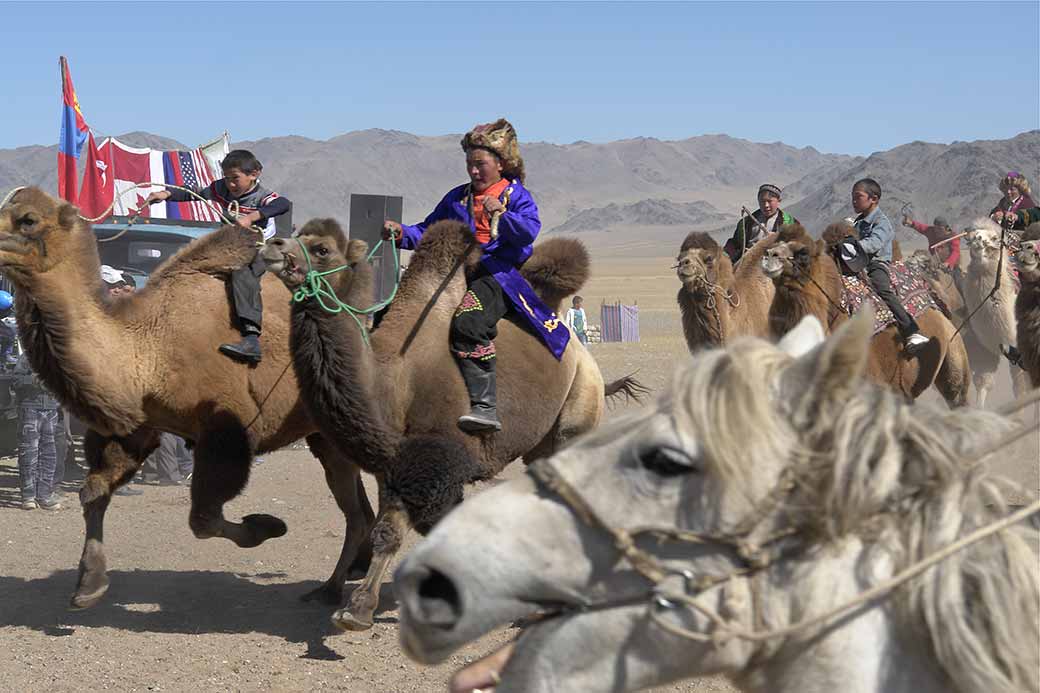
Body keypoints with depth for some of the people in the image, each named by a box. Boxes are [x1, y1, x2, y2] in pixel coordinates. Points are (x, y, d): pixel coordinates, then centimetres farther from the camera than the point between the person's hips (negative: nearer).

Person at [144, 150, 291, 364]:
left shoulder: (262, 197, -18)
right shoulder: (222, 189, 2)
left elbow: (283, 204, -38)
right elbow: (193, 194, 9)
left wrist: (252, 216, -48)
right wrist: (166, 194, -7)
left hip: (260, 251, -9)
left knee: (242, 271, -37)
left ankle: (252, 338, -52)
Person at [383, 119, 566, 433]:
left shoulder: (517, 196, 8)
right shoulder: (456, 198, 24)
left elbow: (530, 230, -9)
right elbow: (427, 231, 24)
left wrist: (502, 213, -25)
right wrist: (401, 233, 4)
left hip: (497, 274, -7)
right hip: (456, 272, 7)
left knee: (468, 321, -35)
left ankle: (485, 406, -39)